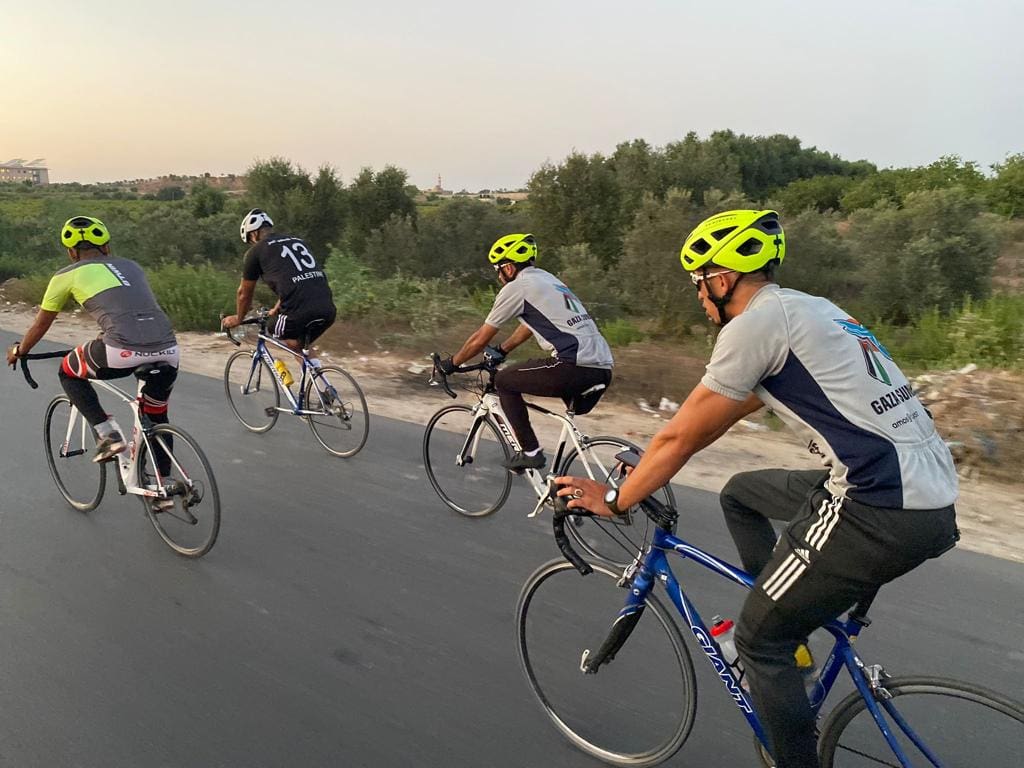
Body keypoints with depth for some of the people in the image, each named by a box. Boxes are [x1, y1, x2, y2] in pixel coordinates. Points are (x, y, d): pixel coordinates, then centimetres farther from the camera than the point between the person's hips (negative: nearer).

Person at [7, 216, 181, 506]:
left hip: (123, 351, -4)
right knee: (156, 416, 28)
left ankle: (108, 434, 13)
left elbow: (41, 323, 30)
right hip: (168, 350, 5)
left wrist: (19, 351, 49)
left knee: (68, 372, 27)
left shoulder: (67, 275, 17)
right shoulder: (131, 266, 27)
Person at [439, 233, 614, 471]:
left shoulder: (516, 287, 2)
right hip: (603, 369, 8)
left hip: (575, 367, -8)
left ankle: (530, 452, 9)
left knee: (504, 381, 10)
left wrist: (451, 363, 24)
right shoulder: (547, 279, 25)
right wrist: (500, 351, 50)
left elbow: (480, 339, 9)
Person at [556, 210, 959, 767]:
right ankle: (785, 622, 28)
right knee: (740, 493, 23)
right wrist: (653, 464, 31)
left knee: (758, 640, 6)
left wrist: (615, 499, 7)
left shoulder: (755, 323, -11)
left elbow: (681, 436, -7)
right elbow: (732, 409, 25)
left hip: (883, 514, -9)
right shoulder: (808, 309, 18)